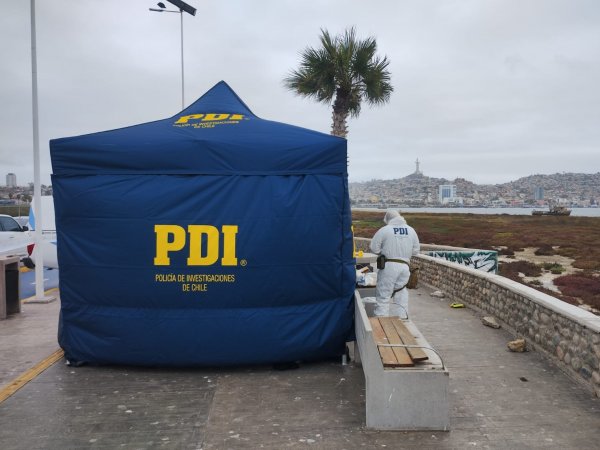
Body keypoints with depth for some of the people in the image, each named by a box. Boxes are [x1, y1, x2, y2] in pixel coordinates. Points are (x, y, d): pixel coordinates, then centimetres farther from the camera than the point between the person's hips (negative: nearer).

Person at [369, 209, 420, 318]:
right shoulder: (411, 230, 8)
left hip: (389, 266, -4)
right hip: (405, 266, 4)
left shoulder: (384, 230, -5)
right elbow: (416, 250, 13)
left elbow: (374, 248, -2)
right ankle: (402, 318, 19)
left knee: (383, 296, 2)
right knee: (401, 294, 16)